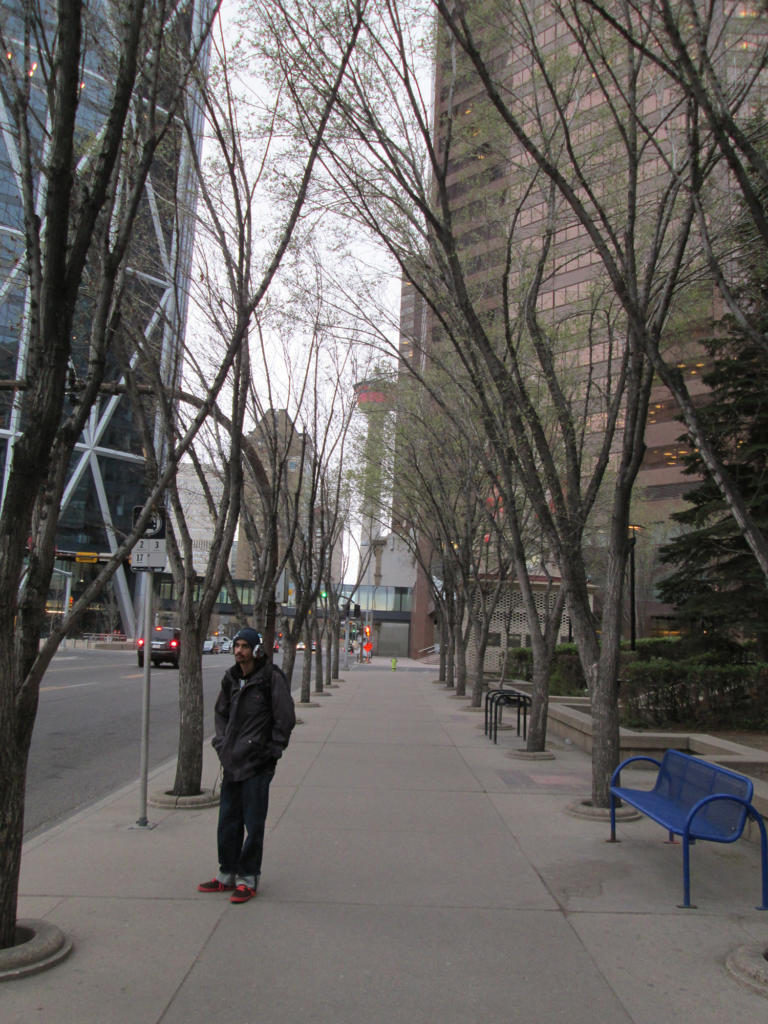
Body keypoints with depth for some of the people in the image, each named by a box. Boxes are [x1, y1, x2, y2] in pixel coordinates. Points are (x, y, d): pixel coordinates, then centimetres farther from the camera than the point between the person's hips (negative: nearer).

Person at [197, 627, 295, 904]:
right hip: (232, 762, 7)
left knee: (253, 824, 2)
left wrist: (272, 749, -10)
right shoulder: (231, 678, 8)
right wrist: (222, 743, 12)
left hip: (257, 764, -7)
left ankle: (247, 879, 14)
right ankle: (227, 875, 28)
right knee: (227, 821, 15)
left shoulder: (271, 678, -12)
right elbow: (221, 712, 22)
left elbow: (285, 718, -11)